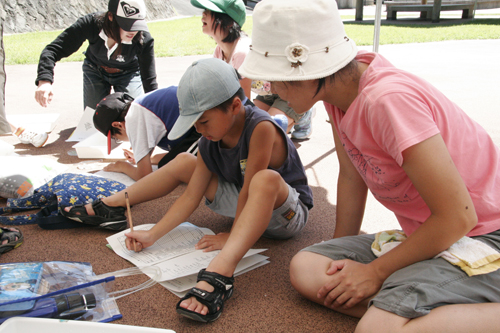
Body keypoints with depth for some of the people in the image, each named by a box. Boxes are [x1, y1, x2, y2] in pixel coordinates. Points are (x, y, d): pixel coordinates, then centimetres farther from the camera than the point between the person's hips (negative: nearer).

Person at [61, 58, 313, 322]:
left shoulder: (261, 128, -29)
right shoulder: (209, 142, -6)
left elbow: (249, 189, -26)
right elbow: (191, 197, -7)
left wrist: (231, 236, -17)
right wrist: (152, 235, -14)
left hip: (286, 213, -7)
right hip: (243, 203, 7)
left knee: (265, 179, -42)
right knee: (184, 163, 5)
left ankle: (219, 271, -57)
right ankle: (111, 206, 12)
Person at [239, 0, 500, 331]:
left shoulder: (387, 99, -28)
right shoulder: (338, 88, -3)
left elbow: (457, 217, -24)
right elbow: (351, 176, 7)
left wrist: (375, 272, -14)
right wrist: (341, 260, 10)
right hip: (428, 233, 9)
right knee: (305, 269, -6)